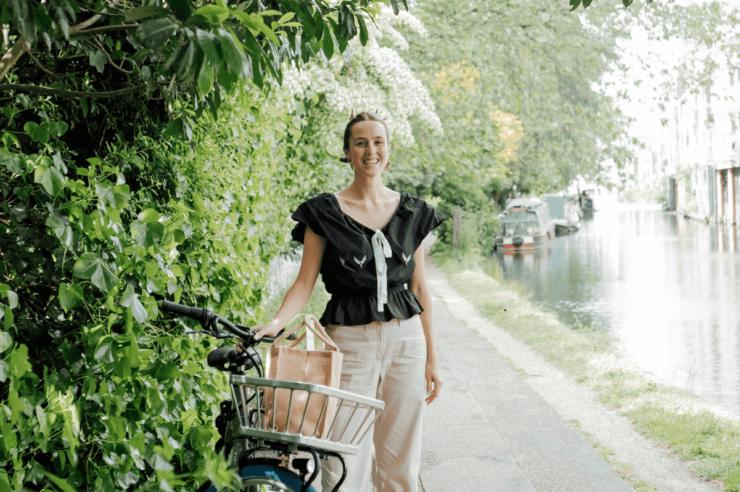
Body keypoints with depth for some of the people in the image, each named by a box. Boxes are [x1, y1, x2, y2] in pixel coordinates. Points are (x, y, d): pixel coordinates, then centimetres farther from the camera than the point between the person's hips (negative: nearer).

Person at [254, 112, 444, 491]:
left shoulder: (411, 212, 7)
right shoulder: (325, 212, -1)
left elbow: (419, 288, 9)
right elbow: (305, 281, -3)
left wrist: (432, 358, 8)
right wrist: (277, 322, -21)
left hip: (406, 339, 3)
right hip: (351, 341, -3)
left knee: (400, 460, 8)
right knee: (346, 459, -5)